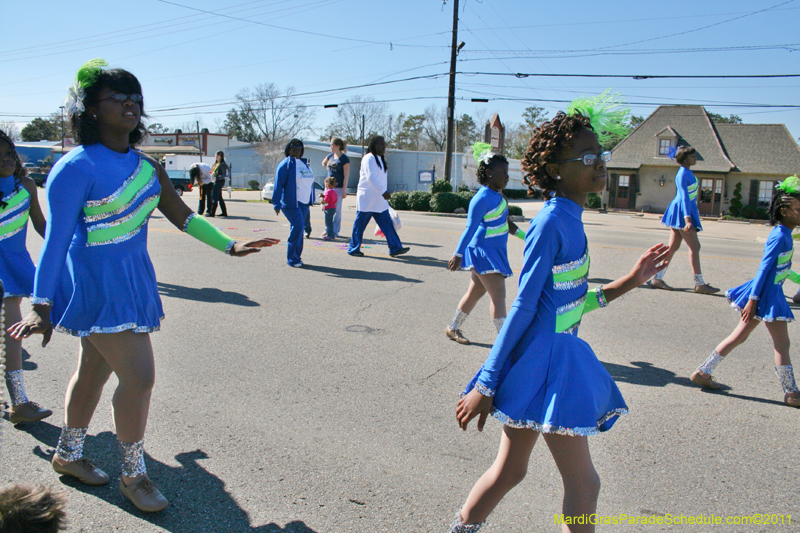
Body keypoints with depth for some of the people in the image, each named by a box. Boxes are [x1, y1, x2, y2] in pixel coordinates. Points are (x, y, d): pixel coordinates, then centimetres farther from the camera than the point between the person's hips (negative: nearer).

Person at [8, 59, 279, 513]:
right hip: (97, 283, -7)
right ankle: (134, 475, 12)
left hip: (131, 279, 8)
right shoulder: (77, 168, -15)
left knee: (94, 371, 19)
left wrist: (230, 246, 5)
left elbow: (182, 216, 10)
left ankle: (69, 454, 39)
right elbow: (56, 238, -14)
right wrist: (42, 306, -13)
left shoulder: (147, 166, 7)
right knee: (139, 377, -8)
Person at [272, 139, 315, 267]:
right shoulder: (286, 164, -4)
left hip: (304, 203, 7)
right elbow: (278, 185, -8)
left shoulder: (304, 164, 17)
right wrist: (277, 204, -13)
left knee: (298, 229, 9)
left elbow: (310, 183, 23)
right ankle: (292, 259, -8)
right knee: (297, 226, -15)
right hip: (291, 203, -7)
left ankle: (296, 257, 17)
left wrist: (310, 201, 19)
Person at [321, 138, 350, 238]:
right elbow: (323, 163, 31)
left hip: (338, 187, -7)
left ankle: (335, 232, 6)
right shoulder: (330, 156, 8)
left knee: (337, 210, -1)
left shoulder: (344, 159, -11)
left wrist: (344, 191, -17)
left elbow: (346, 176, -14)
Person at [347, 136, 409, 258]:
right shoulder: (368, 159, -12)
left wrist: (384, 193, 18)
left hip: (379, 201, 8)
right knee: (360, 225, 1)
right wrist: (383, 191, -29)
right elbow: (370, 177, -24)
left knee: (387, 224, 3)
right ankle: (353, 249, 11)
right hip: (366, 200, -8)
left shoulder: (380, 159, 16)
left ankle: (395, 248, 3)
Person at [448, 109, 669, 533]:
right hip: (543, 360, -9)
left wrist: (630, 281, 13)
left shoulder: (569, 220, 10)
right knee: (583, 484, 4)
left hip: (557, 357, 9)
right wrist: (486, 385, -17)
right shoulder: (551, 223, -17)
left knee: (509, 472, 19)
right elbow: (523, 308, -19)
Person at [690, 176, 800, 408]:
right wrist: (753, 299, -23)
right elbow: (764, 267, -21)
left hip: (770, 293, 10)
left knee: (739, 337, 12)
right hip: (767, 295, -10)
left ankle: (703, 372, 16)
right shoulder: (779, 236, -17)